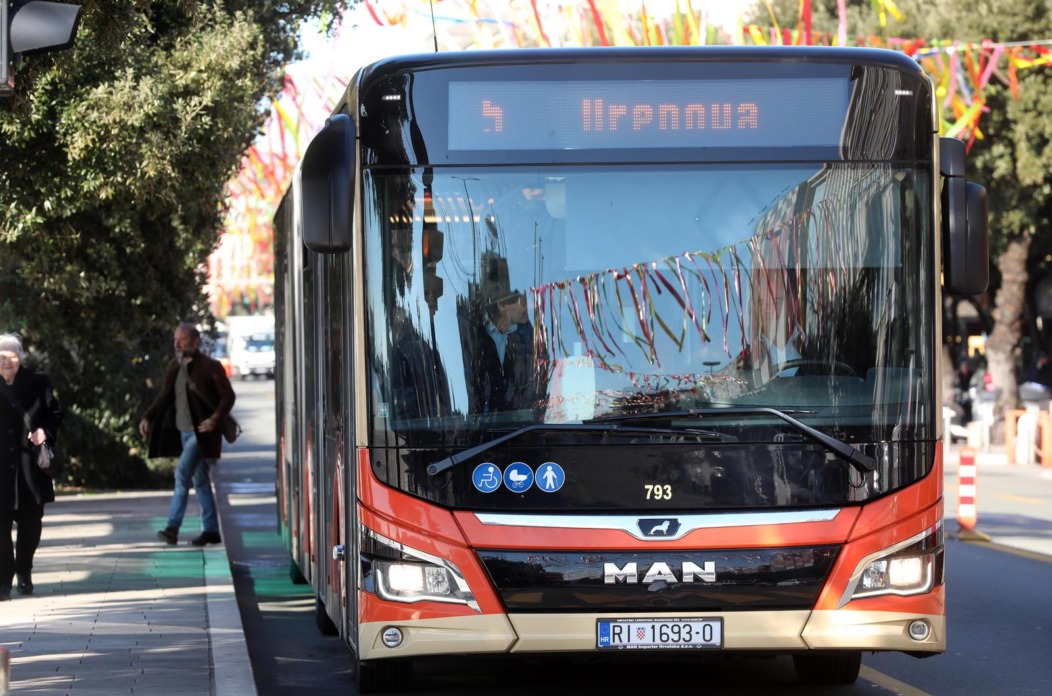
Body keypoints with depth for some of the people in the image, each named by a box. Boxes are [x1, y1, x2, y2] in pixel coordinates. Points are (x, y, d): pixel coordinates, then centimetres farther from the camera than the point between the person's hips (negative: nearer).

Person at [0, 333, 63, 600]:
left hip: (31, 465, 2)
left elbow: (55, 414, 9)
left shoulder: (37, 383, 3)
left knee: (31, 523, 11)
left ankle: (24, 573, 28)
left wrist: (45, 431, -10)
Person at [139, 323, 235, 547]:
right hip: (183, 431, 8)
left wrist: (215, 419, -23)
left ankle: (173, 527, -17)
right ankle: (211, 530, 16)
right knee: (199, 480, 11)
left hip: (201, 432, -8)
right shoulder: (174, 367, 11)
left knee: (182, 473, -18)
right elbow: (164, 398, 16)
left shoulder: (210, 367, -9)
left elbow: (228, 396, -10)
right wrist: (147, 418, 2)